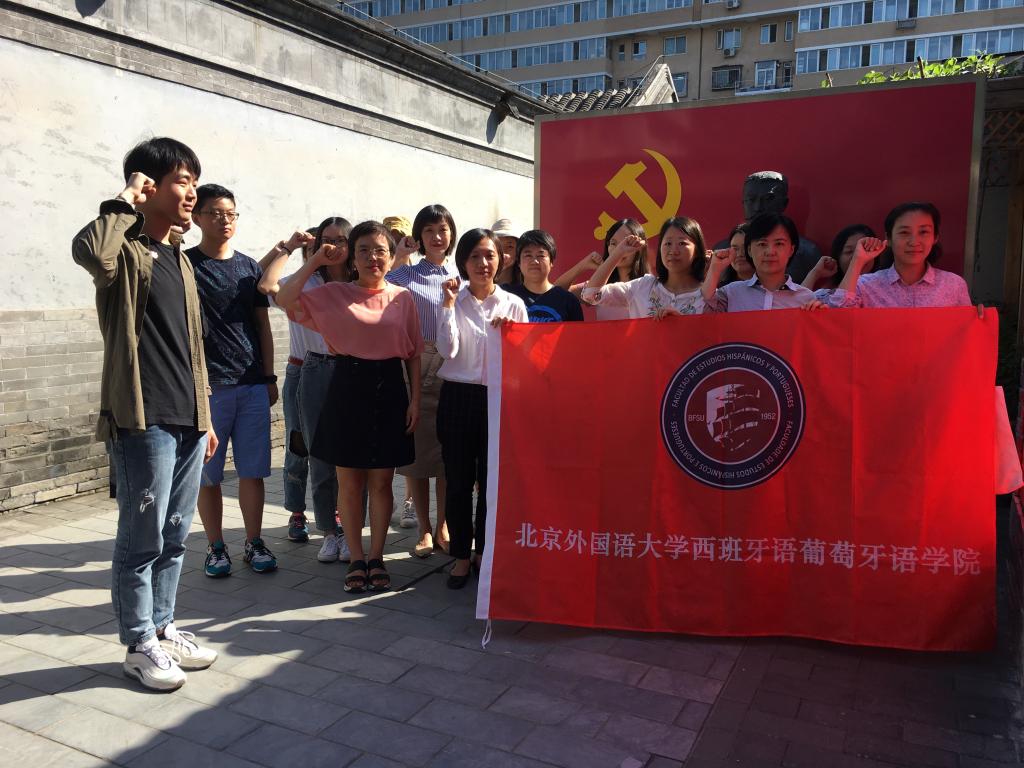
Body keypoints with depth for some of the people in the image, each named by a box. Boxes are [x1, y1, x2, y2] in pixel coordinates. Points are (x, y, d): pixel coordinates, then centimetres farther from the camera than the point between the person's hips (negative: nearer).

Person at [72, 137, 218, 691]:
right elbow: (89, 252, -34)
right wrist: (124, 202, -16)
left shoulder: (179, 259, 17)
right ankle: (139, 645, 17)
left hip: (186, 421, 8)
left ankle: (162, 627, 29)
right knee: (142, 540, 3)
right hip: (143, 422, -7)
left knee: (174, 537, 15)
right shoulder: (125, 251, -6)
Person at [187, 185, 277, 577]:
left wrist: (270, 377, 10)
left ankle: (254, 543, 18)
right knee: (209, 475, 4)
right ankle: (216, 547, 17)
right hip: (207, 386, -3)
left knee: (252, 471, 6)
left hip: (253, 386, 3)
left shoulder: (249, 267, 12)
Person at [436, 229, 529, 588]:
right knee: (458, 481, 3)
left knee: (492, 480, 7)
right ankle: (461, 555, 18)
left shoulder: (513, 304, 4)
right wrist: (448, 305, -14)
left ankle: (484, 551, 25)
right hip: (458, 398, 0)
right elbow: (447, 350, -11)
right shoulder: (454, 300, 3)